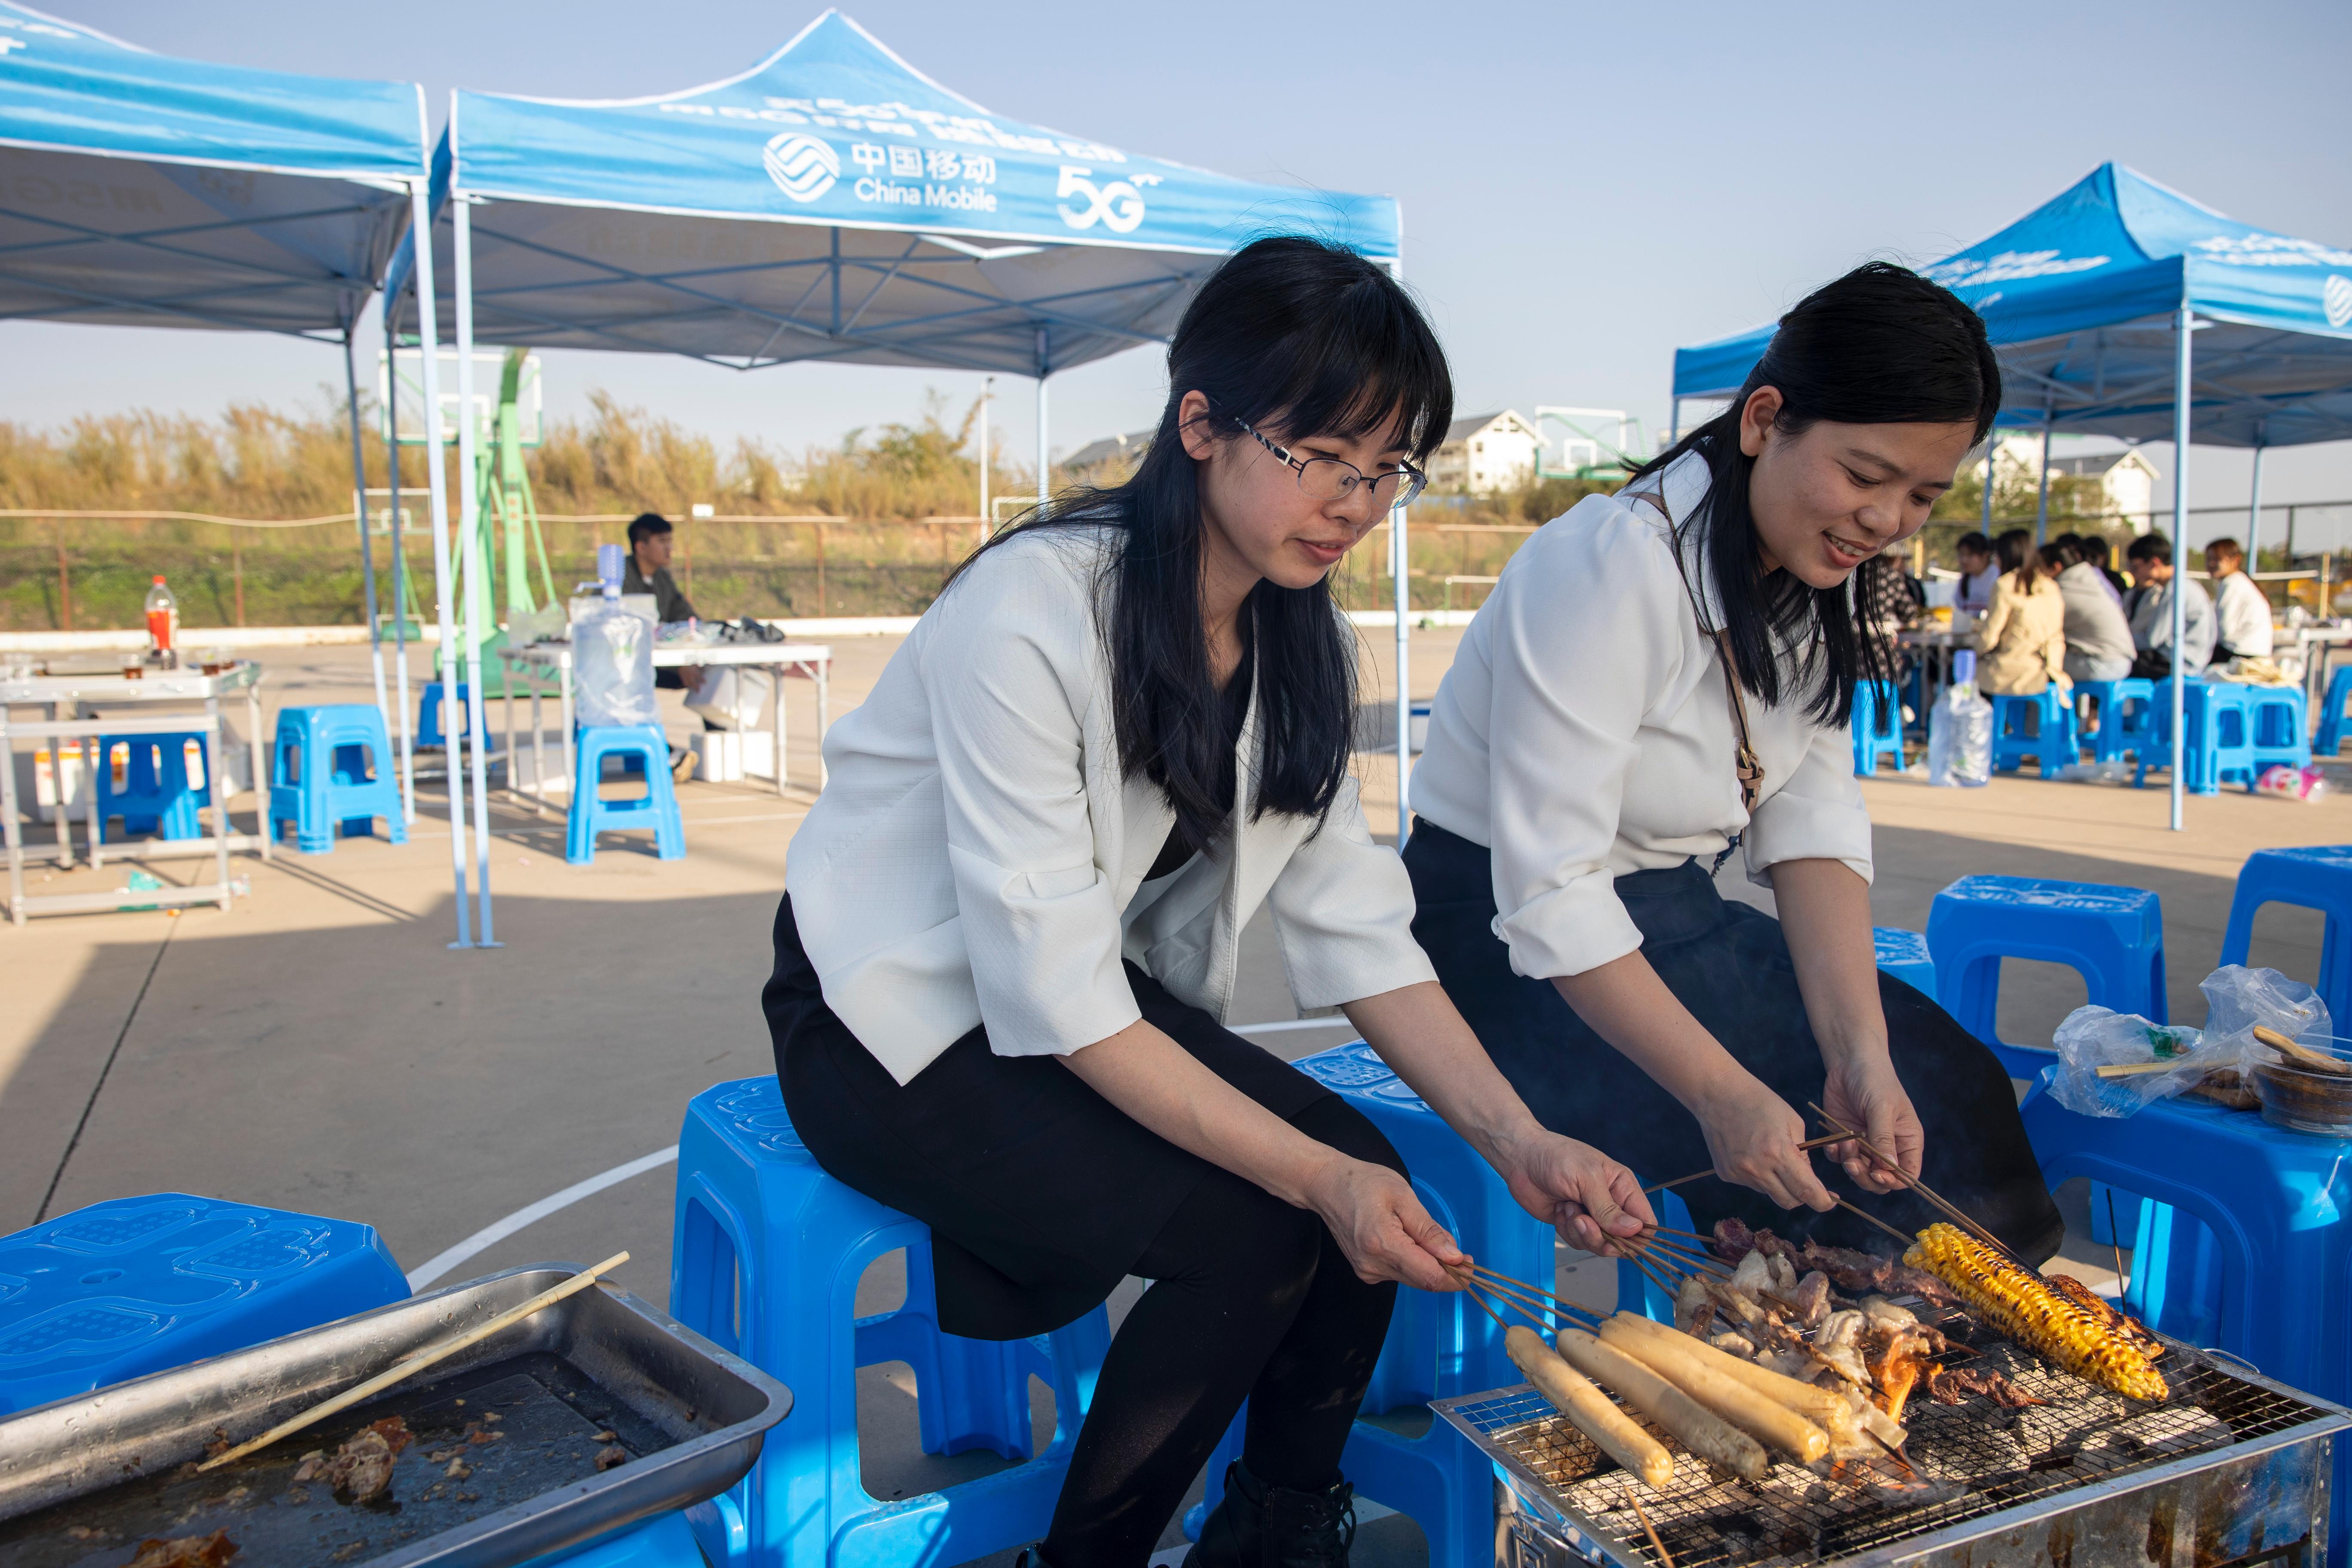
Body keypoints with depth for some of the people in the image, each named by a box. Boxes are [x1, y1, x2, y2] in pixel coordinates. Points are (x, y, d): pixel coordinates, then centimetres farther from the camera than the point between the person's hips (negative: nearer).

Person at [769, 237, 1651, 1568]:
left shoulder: (1302, 640, -2)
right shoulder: (1030, 618, -27)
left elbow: (1355, 928, -4)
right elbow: (1052, 989, -27)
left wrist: (1516, 1138, -16)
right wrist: (1314, 1177, -31)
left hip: (1103, 995, 7)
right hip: (904, 1015, -6)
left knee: (1368, 1182, -14)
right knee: (1253, 1233, -23)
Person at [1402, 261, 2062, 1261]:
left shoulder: (1808, 585, 2)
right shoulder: (1616, 567, -25)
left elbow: (1811, 829, -4)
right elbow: (1548, 892, -28)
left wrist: (1860, 1049, -17)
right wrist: (1723, 1094, -32)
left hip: (1678, 921, 8)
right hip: (1513, 947, -8)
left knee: (1950, 1085, -3)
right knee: (1816, 1172, -17)